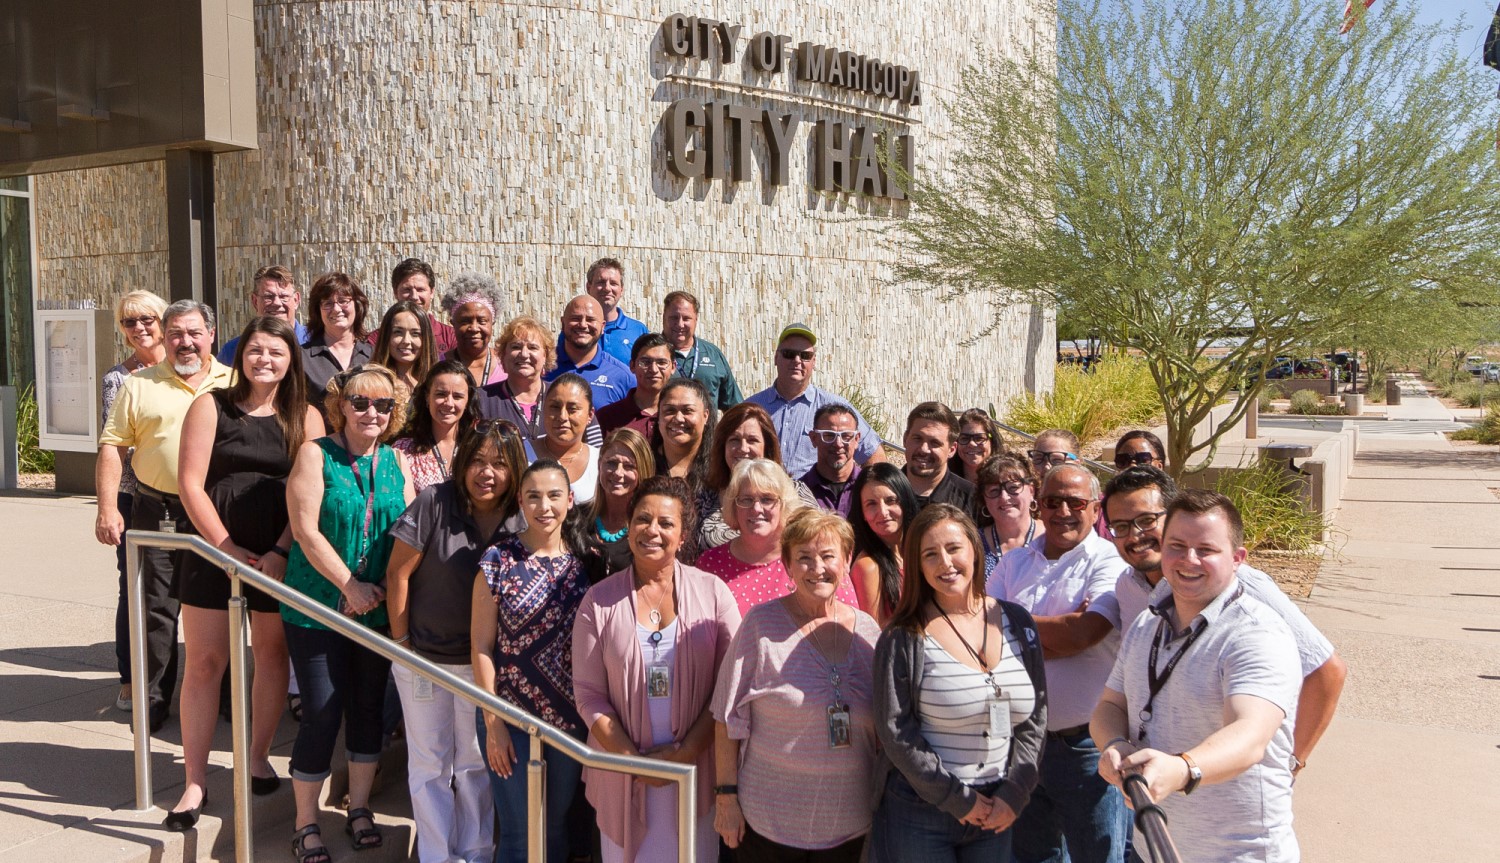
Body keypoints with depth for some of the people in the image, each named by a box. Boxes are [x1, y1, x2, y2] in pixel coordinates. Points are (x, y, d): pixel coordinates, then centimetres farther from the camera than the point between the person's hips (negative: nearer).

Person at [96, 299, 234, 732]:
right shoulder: (139, 385, 5)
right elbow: (113, 446, 2)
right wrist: (107, 508, -7)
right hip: (157, 513, 0)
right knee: (156, 610, 4)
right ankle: (153, 701, 15)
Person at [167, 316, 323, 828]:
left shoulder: (305, 418, 5)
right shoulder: (211, 407, 3)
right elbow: (191, 483, -4)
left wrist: (280, 553, -13)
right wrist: (227, 548, -10)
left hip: (280, 552, 1)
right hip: (215, 549, -1)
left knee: (272, 654, 9)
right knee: (204, 661, -1)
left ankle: (258, 757, 27)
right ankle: (195, 780, 6)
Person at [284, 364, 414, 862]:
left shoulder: (395, 461, 5)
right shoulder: (315, 454, -7)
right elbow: (306, 530, -13)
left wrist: (385, 590, -8)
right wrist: (349, 586, -15)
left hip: (378, 610, 4)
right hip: (319, 609, -4)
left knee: (368, 707, 13)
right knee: (321, 714, -2)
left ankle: (359, 808, 29)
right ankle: (306, 823, 15)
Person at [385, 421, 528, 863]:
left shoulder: (522, 521, -8)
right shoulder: (434, 503, -16)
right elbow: (398, 574, -11)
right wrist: (401, 640, -9)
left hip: (481, 662, 2)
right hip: (424, 658, -2)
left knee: (476, 763, 15)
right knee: (430, 764, 12)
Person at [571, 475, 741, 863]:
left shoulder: (713, 592, -2)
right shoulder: (599, 601, -1)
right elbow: (589, 696, -2)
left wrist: (685, 753, -11)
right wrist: (633, 759, -11)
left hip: (695, 769, 0)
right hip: (621, 771, 1)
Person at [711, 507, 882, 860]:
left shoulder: (867, 629, 3)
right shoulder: (761, 623, -8)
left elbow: (884, 727, 10)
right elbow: (728, 718, -5)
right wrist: (726, 794, -7)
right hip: (769, 819, -3)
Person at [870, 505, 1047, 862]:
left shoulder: (1017, 623, 4)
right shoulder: (904, 637, -8)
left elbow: (1036, 717, 5)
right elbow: (894, 730, -10)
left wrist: (1014, 795, -4)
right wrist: (958, 799, -10)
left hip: (998, 812, 3)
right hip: (920, 813, -3)